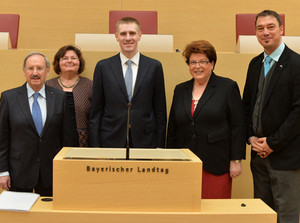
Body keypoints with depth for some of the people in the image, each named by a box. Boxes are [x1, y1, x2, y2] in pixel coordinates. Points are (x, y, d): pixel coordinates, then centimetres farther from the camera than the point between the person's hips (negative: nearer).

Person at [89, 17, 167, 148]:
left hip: (145, 142, 0)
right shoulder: (103, 67, 3)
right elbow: (95, 111, 4)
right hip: (111, 142, 0)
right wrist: (95, 146, -1)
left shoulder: (154, 67, 3)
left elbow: (160, 111, 4)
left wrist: (160, 146, 0)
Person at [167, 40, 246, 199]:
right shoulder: (180, 90, 13)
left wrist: (236, 160, -7)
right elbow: (172, 129, 16)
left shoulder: (228, 87, 1)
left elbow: (238, 126, -2)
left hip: (216, 166, -3)